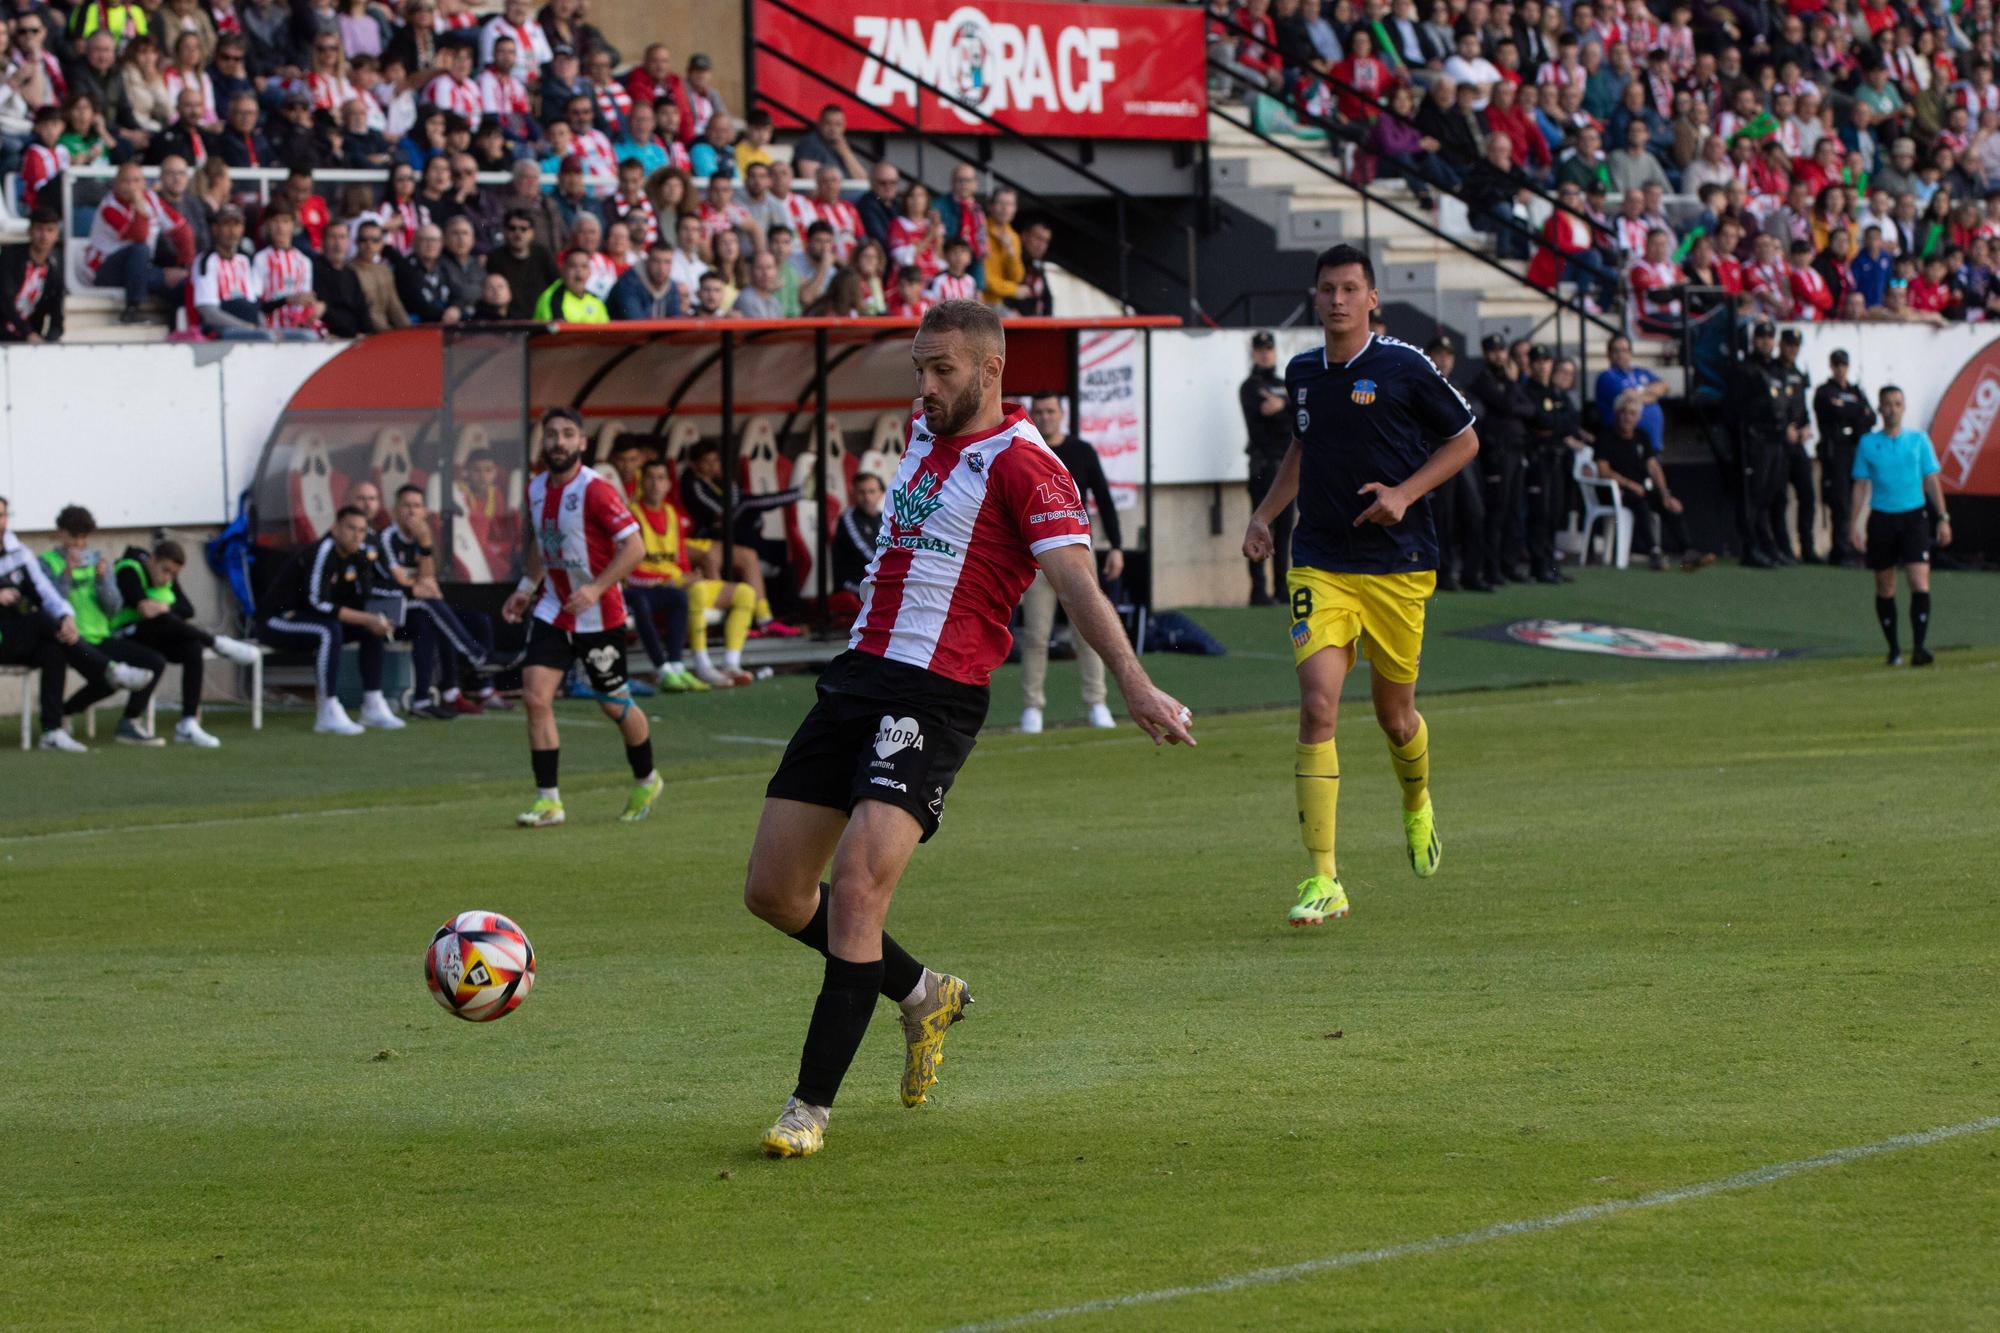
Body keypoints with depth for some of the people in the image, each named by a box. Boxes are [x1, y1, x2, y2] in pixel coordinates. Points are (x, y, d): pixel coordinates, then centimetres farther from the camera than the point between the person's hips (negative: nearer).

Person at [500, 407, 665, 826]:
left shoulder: (596, 491, -18)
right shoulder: (536, 489, 4)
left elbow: (634, 547, -20)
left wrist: (596, 589, -27)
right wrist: (526, 588, 16)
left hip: (598, 615, -5)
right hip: (552, 611, 5)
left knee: (614, 704, 8)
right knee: (535, 697, -10)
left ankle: (647, 781, 33)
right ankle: (548, 801, -7)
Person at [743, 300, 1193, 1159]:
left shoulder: (1022, 466, -11)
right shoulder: (924, 430, 13)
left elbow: (1076, 581, -22)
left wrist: (1133, 684, -34)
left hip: (935, 701, -8)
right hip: (858, 675, 8)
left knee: (857, 886, -22)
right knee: (773, 892, 6)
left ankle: (812, 1105, -14)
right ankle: (922, 994, 30)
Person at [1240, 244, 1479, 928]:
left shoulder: (1405, 367, -7)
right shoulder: (1302, 373, 7)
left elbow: (1464, 440, 2)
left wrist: (1405, 493, -11)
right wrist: (1265, 513, 16)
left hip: (1398, 565, -2)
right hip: (1320, 563, 2)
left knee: (1395, 714, 10)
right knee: (1317, 706, -15)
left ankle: (1417, 807, 47)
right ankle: (1323, 879, -15)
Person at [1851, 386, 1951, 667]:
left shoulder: (1919, 440, 6)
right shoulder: (1868, 443, 5)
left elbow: (1932, 481, 8)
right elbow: (1860, 485, 8)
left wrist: (1943, 518, 2)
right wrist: (1854, 523, 1)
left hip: (1914, 516, -1)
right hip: (1881, 518, 1)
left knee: (1920, 582, -15)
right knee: (1885, 588, 5)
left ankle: (1918, 648, -18)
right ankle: (1893, 649, 16)